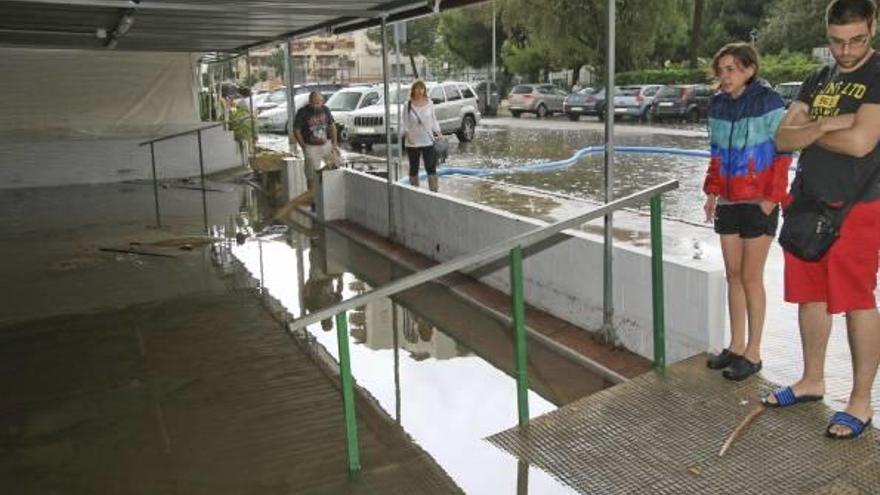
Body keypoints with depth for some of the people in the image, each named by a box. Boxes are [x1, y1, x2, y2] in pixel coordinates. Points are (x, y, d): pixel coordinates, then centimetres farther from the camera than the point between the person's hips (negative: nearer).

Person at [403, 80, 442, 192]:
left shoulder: (429, 103, 2)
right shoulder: (408, 105, -2)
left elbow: (433, 119, 8)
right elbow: (405, 122, -1)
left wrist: (437, 131, -6)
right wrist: (406, 133, -18)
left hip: (428, 141, 0)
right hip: (413, 142, 0)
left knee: (431, 168, -2)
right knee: (414, 168, 10)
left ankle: (434, 191, 1)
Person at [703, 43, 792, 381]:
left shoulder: (768, 102, -10)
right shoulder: (717, 105, 7)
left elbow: (783, 152, -9)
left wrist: (771, 198, -14)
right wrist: (712, 192, 10)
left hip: (758, 202, -6)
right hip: (728, 202, 6)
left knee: (751, 277, -1)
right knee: (733, 275, 10)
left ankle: (753, 354, 10)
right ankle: (736, 346, 21)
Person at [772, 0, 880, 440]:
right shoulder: (818, 81, 12)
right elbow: (782, 138, 4)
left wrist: (808, 132, -5)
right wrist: (823, 125, -14)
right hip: (806, 201, 6)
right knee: (810, 296, 13)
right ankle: (812, 380, 28)